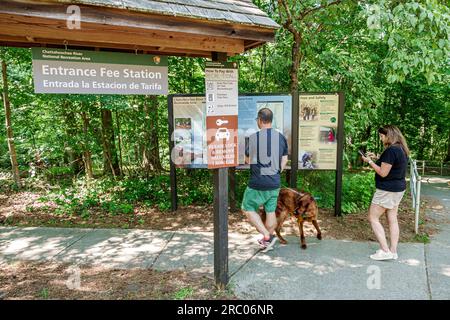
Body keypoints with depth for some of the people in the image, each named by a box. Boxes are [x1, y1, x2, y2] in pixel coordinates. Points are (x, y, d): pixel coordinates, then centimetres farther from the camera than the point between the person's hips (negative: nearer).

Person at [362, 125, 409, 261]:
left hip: (387, 190, -9)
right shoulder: (401, 149, 9)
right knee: (392, 220, 13)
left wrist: (370, 161, -10)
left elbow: (383, 173, -21)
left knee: (373, 218, 0)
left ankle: (385, 251, -1)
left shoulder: (391, 150, -21)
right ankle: (393, 251, 19)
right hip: (399, 188, 10)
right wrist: (377, 158, 10)